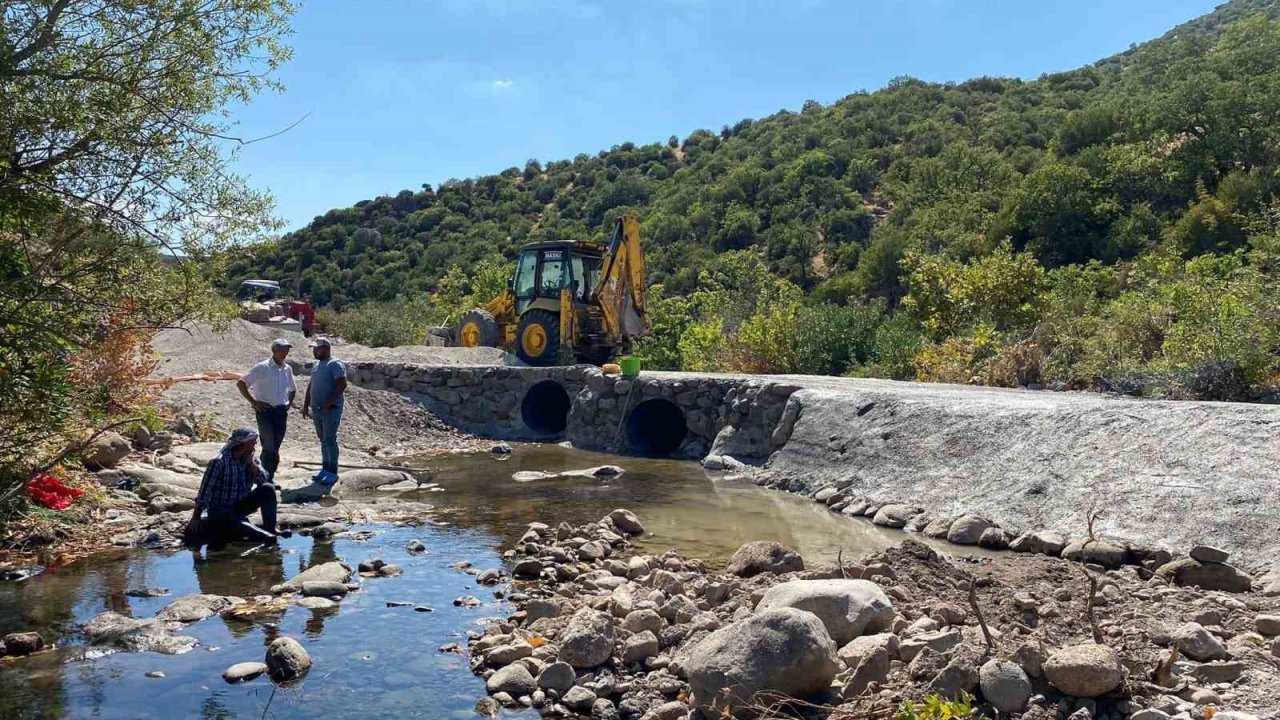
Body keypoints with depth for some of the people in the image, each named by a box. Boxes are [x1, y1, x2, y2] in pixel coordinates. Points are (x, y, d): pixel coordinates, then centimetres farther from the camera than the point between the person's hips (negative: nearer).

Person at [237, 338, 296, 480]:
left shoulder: (287, 369, 10)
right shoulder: (262, 367, -8)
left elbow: (292, 389, 28)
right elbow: (241, 383, -11)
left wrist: (289, 402, 12)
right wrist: (253, 402, -12)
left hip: (281, 412, 6)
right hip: (265, 411, -6)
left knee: (275, 447, 9)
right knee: (269, 447, -11)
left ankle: (270, 478, 18)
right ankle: (263, 478, -1)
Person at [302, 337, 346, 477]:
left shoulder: (335, 365, -11)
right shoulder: (316, 365, 15)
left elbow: (342, 385, -20)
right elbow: (310, 386, 21)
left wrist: (328, 403, -23)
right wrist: (306, 405, 15)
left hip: (331, 409, -8)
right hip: (316, 409, 8)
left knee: (330, 439, -7)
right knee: (323, 439, 13)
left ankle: (333, 471, -1)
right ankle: (325, 468, 21)